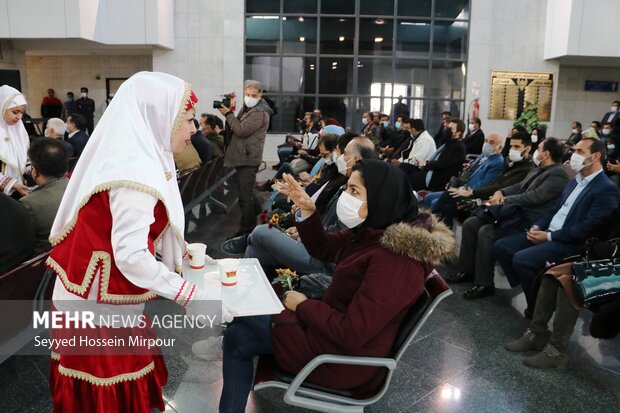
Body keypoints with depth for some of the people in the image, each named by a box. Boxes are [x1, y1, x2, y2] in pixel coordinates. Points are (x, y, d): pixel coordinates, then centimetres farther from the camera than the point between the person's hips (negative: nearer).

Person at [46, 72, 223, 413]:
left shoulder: (132, 156, 5)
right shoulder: (137, 171, -26)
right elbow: (131, 256, -28)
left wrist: (182, 253, 11)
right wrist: (191, 297, -24)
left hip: (99, 294, 9)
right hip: (101, 302, -9)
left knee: (116, 376, 23)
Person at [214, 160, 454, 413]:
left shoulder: (394, 259, -31)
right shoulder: (373, 231, -3)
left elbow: (350, 335, -31)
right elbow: (323, 249, 11)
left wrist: (303, 305, -16)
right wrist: (307, 211, -7)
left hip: (343, 355, -8)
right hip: (334, 323, 8)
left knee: (238, 336, 4)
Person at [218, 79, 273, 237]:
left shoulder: (259, 112, -14)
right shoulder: (247, 108, 18)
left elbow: (241, 131, -21)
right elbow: (234, 128, 20)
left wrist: (228, 114, -11)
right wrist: (229, 113, 4)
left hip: (248, 159, -11)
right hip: (243, 157, 11)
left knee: (245, 195, -9)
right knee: (247, 192, 21)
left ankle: (246, 230, -3)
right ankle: (258, 218, 36)